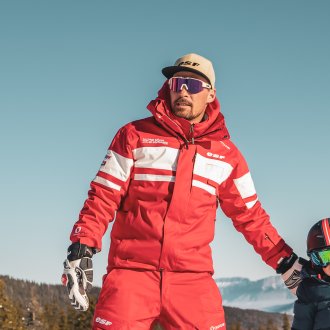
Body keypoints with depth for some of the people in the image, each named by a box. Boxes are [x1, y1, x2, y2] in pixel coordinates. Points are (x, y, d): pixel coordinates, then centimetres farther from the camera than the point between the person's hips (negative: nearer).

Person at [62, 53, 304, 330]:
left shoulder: (226, 153, 12)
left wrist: (285, 261, 15)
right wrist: (81, 249, -7)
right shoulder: (136, 135, 6)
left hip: (193, 279, 2)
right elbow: (103, 197, 4)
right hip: (132, 271, -2)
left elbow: (250, 215, 19)